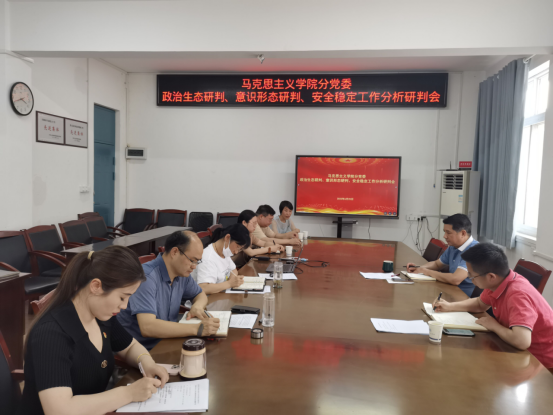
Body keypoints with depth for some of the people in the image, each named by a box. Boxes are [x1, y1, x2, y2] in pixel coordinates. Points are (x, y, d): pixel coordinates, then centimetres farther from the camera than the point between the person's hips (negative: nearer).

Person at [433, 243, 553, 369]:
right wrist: (449, 306, 1)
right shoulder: (497, 282, -6)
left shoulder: (518, 295, -33)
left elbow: (521, 341, -45)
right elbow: (480, 304, 14)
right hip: (519, 352, 7)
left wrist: (494, 325, -26)